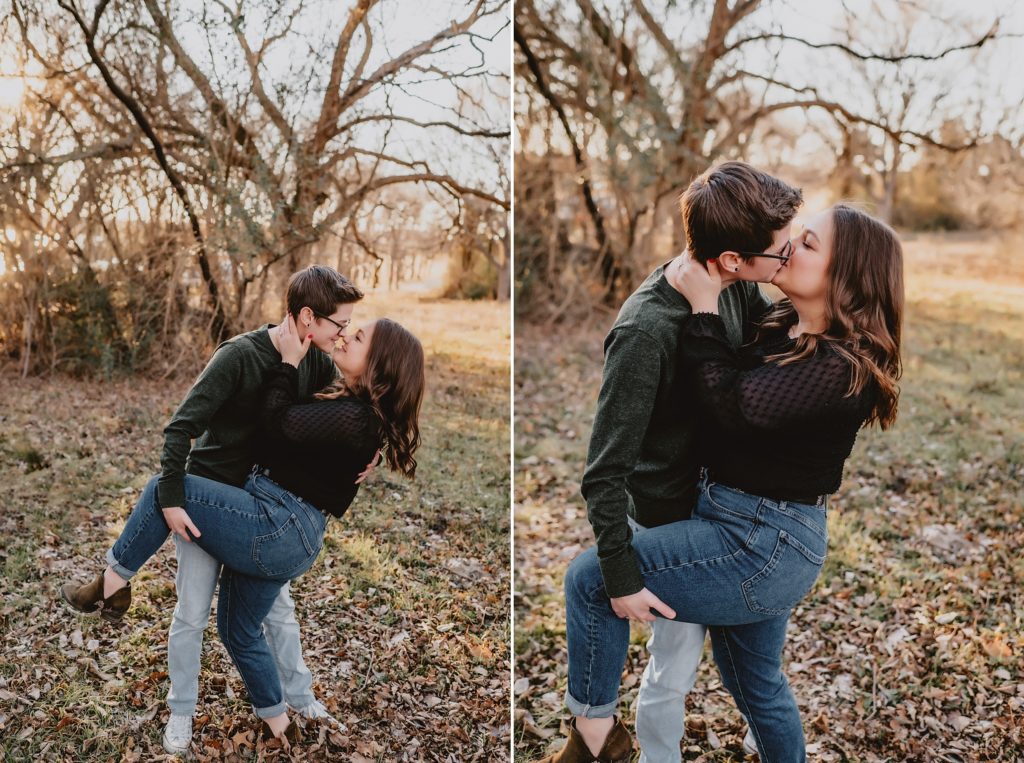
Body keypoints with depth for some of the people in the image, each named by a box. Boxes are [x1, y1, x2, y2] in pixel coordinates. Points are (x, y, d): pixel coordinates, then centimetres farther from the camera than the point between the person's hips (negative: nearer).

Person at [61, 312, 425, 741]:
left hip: (276, 528, -10)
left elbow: (278, 422, -15)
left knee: (161, 491, -2)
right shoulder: (350, 404, 10)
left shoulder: (354, 417, -21)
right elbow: (295, 421, 18)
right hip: (285, 535, 10)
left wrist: (288, 362, -6)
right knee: (239, 630, 23)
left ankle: (112, 585, 13)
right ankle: (277, 724, 37)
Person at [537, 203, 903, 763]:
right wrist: (716, 285, 4)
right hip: (758, 534, 9)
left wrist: (704, 308, -18)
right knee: (757, 680, 26)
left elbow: (733, 403, -26)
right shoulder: (781, 325, 3)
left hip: (764, 544, -9)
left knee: (588, 577, -3)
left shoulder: (843, 366, -22)